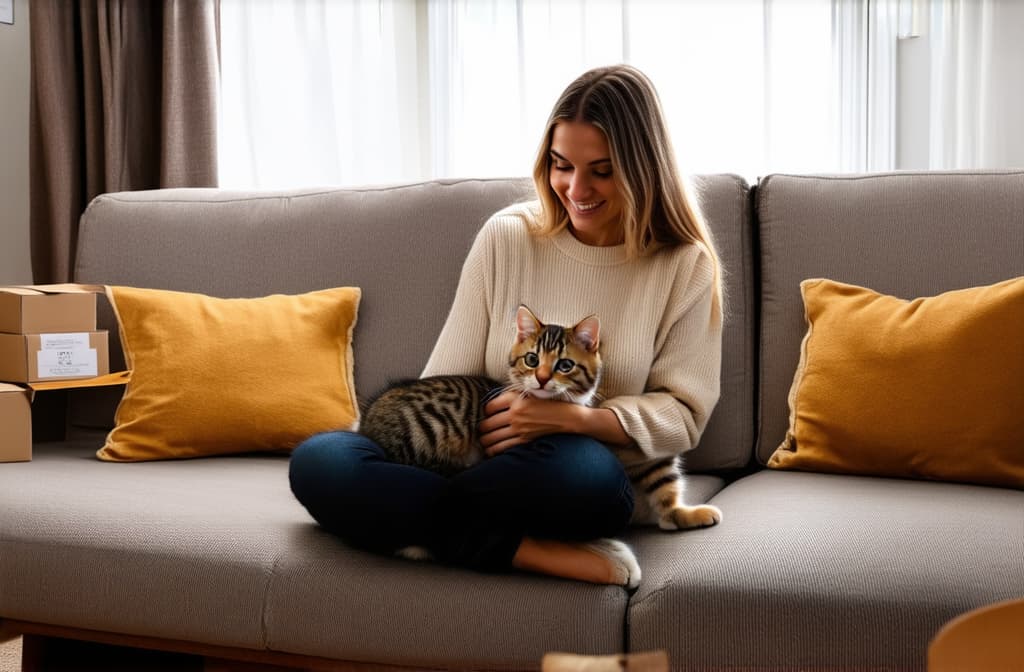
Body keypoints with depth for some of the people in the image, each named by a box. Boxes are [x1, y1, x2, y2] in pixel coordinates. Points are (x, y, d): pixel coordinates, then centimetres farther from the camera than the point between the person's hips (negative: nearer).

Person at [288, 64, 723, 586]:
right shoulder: (507, 237, 5)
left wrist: (576, 417, -16)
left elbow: (683, 414, -1)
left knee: (577, 469, -41)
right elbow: (446, 379, 5)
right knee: (317, 460, -24)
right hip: (474, 462, 3)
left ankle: (419, 526, -18)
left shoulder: (685, 267, 1)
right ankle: (537, 553, -27)